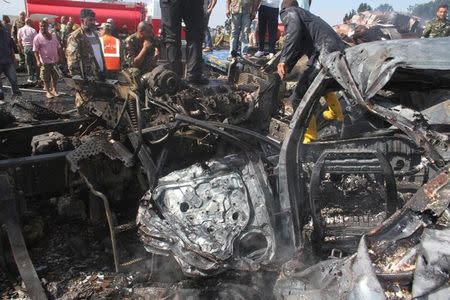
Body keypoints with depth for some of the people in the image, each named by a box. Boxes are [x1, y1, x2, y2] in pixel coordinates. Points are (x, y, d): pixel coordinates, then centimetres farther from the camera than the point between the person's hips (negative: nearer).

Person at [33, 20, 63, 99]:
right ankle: (48, 91, 18)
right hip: (45, 62, -4)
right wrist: (38, 60, -18)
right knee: (46, 78, 3)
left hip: (55, 61, 4)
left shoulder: (53, 36, 7)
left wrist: (60, 57, 7)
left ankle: (54, 90, 29)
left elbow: (58, 47, 13)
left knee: (55, 77, 13)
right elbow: (35, 50, -9)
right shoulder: (37, 38, -7)